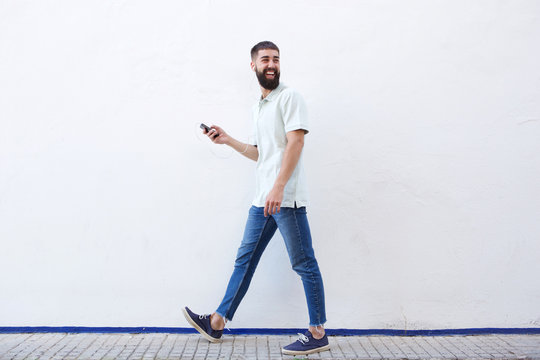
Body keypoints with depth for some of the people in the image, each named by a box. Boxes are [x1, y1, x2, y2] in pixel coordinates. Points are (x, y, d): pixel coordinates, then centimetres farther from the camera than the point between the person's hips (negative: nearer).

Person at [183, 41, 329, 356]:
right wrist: (228, 140, 18)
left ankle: (318, 334, 9)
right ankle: (217, 323, 21)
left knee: (304, 264, -2)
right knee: (245, 260, 12)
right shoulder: (258, 108, 22)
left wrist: (278, 187, -24)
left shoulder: (289, 97, -3)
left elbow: (295, 142, -15)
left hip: (286, 198, -8)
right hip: (262, 200, 8)